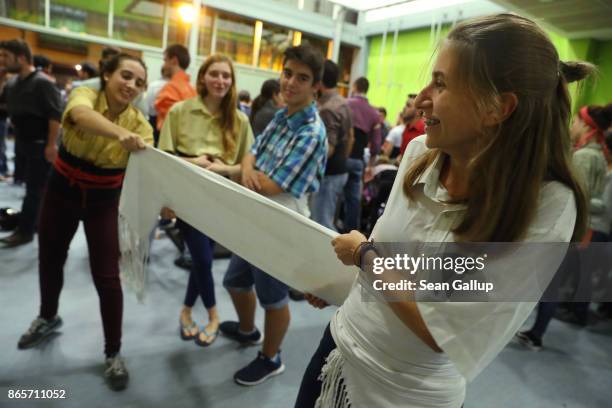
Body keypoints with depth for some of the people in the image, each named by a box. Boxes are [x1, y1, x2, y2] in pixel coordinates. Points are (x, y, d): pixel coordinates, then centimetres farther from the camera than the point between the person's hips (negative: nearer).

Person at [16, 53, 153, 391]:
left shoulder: (140, 123, -14)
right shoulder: (85, 95, -18)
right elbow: (82, 115, -43)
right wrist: (121, 134, -63)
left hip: (103, 201, -1)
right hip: (62, 191, 1)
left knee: (107, 276, -5)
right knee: (49, 260, 19)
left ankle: (113, 353, 13)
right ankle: (48, 317, 50)